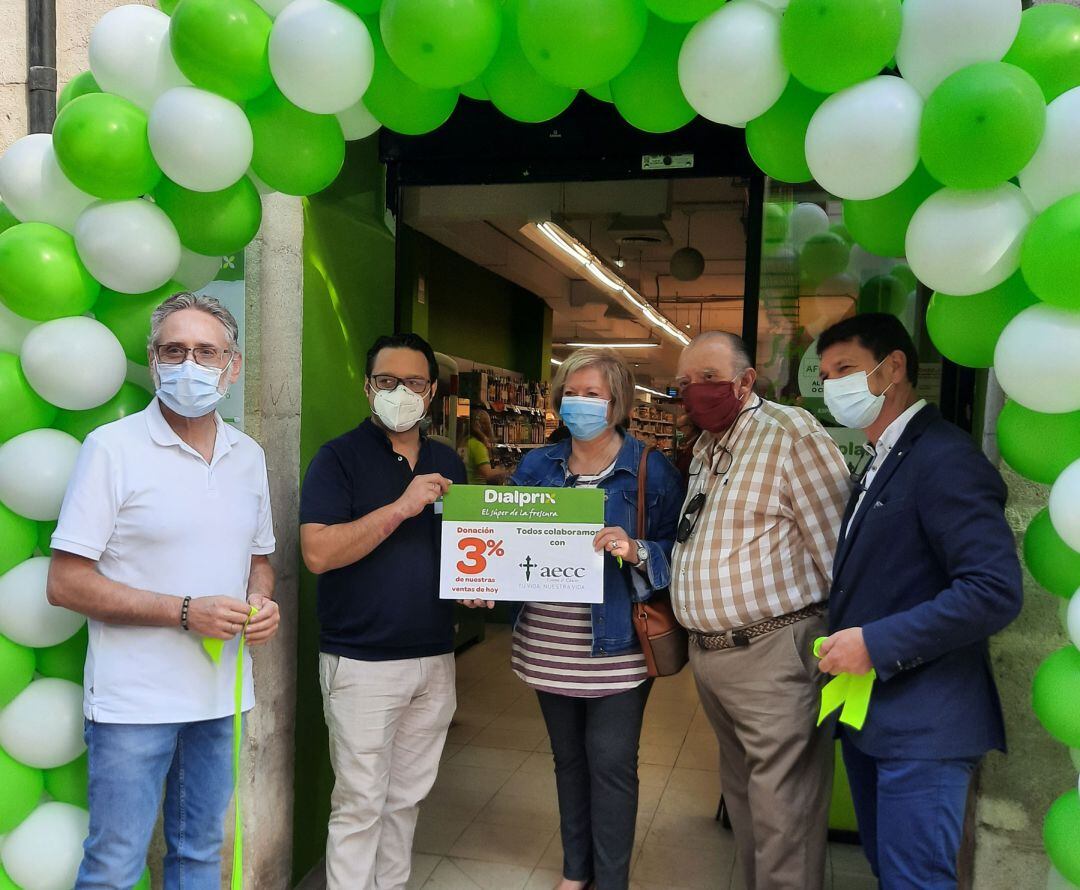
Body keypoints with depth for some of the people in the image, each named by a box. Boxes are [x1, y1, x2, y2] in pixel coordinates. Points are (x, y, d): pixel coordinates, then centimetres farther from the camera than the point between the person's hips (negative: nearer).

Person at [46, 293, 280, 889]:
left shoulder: (249, 456, 7)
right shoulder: (112, 448, -11)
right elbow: (65, 583, -13)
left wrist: (264, 603, -5)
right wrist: (187, 612, -20)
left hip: (220, 692, 5)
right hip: (134, 700, -5)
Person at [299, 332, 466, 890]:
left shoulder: (447, 463, 10)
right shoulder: (339, 458, -7)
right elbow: (318, 552, -19)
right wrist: (402, 506, -23)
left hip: (434, 658, 5)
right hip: (362, 661, -5)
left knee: (406, 797, 17)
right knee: (360, 804, 5)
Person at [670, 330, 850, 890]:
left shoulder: (791, 434, -13)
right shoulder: (703, 450, 14)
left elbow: (839, 549, -15)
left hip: (772, 653, -8)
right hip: (706, 652, 9)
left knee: (781, 809, 0)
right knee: (741, 790, 21)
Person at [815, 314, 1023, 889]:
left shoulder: (945, 459, -17)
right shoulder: (881, 461, 14)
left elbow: (995, 591, -26)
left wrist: (876, 643, -25)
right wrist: (844, 638, 6)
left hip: (922, 728, -9)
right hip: (868, 714, 9)